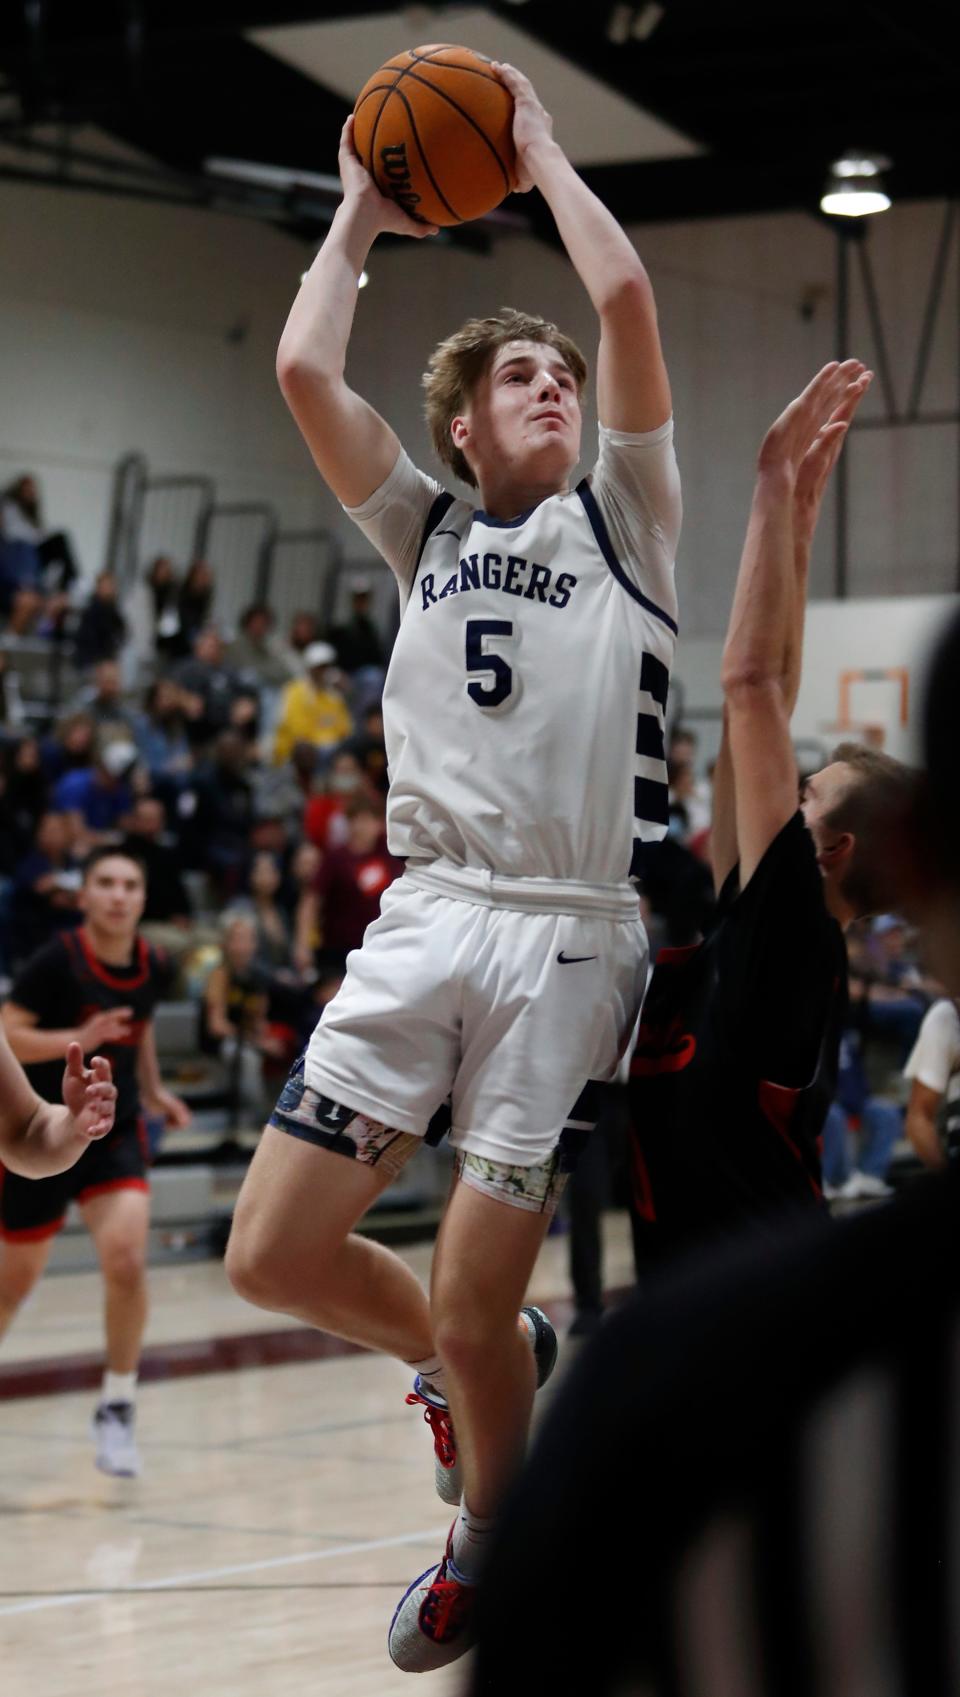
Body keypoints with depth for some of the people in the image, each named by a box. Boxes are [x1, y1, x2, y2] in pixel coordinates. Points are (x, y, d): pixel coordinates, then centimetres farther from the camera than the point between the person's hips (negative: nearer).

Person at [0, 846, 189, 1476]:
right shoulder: (57, 961, -17)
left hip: (115, 1133, 3)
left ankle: (116, 1410, -3)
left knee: (126, 1262, -19)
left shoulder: (152, 968, -1)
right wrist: (76, 1040, -30)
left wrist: (153, 1091, 7)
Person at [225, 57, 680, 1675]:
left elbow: (627, 299, -2)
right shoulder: (423, 530, 18)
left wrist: (540, 152, 12)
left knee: (469, 1310, -6)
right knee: (272, 1253, -4)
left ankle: (487, 1552, 23)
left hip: (569, 939, -3)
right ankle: (481, 1362, 25)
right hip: (425, 917, 3)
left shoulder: (620, 519, 11)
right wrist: (360, 211, 18)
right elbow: (303, 368, 6)